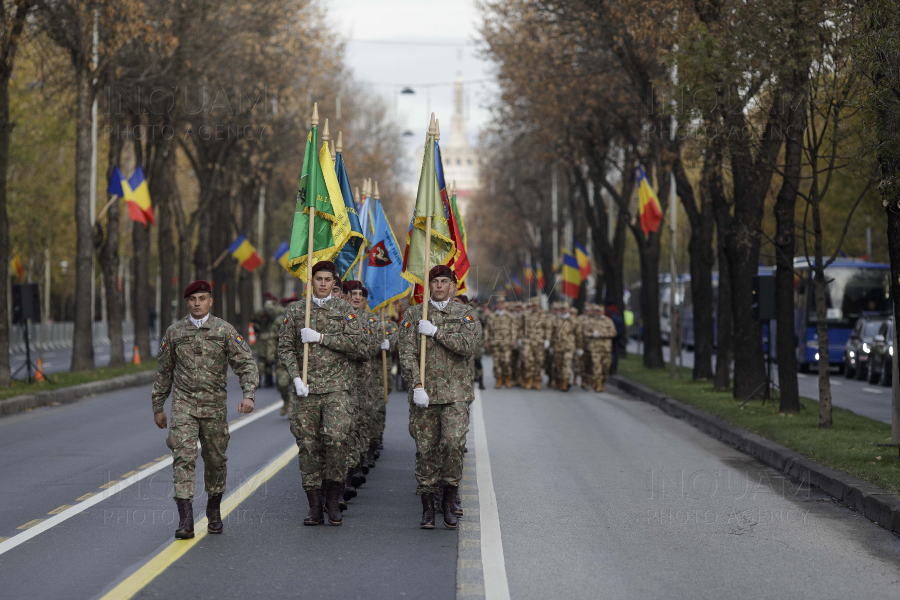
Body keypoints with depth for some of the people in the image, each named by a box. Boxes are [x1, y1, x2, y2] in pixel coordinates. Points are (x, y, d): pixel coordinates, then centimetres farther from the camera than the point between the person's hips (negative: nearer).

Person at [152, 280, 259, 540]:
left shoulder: (225, 330, -1)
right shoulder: (174, 332, 4)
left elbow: (246, 364, -5)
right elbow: (164, 372, 13)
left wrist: (248, 395, -21)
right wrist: (158, 407, 15)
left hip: (215, 406, 0)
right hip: (184, 404, 0)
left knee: (215, 459, 10)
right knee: (183, 457, -14)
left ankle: (214, 511, 32)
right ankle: (185, 519, -18)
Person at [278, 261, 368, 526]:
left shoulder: (344, 310, 6)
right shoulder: (295, 311, 11)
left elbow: (359, 345, -5)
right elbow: (285, 347, 7)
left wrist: (321, 337, -10)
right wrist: (296, 377, -7)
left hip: (336, 387, -2)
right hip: (306, 390, 2)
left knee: (336, 438, -18)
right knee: (308, 446, 1)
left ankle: (333, 500, -3)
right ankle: (315, 507, 7)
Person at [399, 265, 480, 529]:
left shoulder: (466, 314, 7)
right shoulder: (412, 314, 8)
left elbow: (467, 345, -11)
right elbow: (407, 353, -2)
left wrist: (435, 331, -11)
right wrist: (416, 386, -13)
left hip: (455, 393, -1)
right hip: (424, 393, 1)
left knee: (453, 444, -16)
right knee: (425, 450, 2)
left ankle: (449, 502, 0)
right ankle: (427, 508, 12)